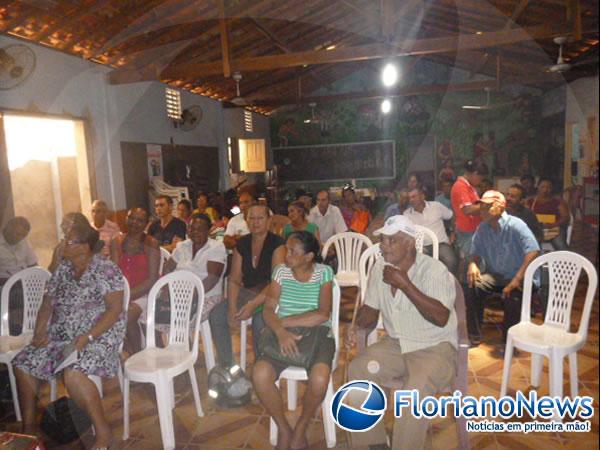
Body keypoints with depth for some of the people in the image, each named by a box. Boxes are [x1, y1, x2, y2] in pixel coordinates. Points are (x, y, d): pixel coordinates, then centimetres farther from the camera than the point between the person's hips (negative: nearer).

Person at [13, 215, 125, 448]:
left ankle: (103, 431, -12)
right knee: (22, 363, -4)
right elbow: (47, 306, 13)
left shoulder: (105, 269, -11)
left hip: (99, 335, -7)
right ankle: (28, 425, 17)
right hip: (61, 334, 8)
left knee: (73, 374, -30)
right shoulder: (62, 269, 9)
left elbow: (115, 309, -17)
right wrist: (40, 332, -4)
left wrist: (87, 337, -23)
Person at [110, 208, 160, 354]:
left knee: (128, 313, -29)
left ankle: (137, 355, -6)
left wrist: (129, 295, -19)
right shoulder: (116, 242, 9)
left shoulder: (150, 243, -4)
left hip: (144, 292, -4)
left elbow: (152, 279, -10)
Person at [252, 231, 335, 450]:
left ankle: (301, 429, 2)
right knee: (259, 375, -25)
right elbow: (268, 310, -3)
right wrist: (280, 331, -23)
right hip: (285, 336, 2)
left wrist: (285, 321, -15)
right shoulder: (280, 271, 4)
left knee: (319, 380, -32)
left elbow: (322, 315, -14)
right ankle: (283, 429, 2)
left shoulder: (324, 272, -3)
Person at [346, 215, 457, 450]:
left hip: (434, 347, -5)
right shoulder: (380, 267, 1)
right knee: (357, 371, -16)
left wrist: (404, 284, -29)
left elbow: (441, 318, -29)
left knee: (417, 387, -33)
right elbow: (371, 309, 11)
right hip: (395, 344, 6)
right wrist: (355, 326, -11)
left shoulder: (434, 270, -17)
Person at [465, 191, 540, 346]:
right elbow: (475, 252, 9)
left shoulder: (515, 225, -16)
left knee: (512, 296, -33)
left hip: (517, 276, -4)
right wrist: (473, 264, -17)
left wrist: (517, 279, -33)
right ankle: (474, 335, -7)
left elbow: (533, 252, -25)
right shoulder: (482, 228, 2)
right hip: (494, 274, 5)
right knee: (473, 287, -22)